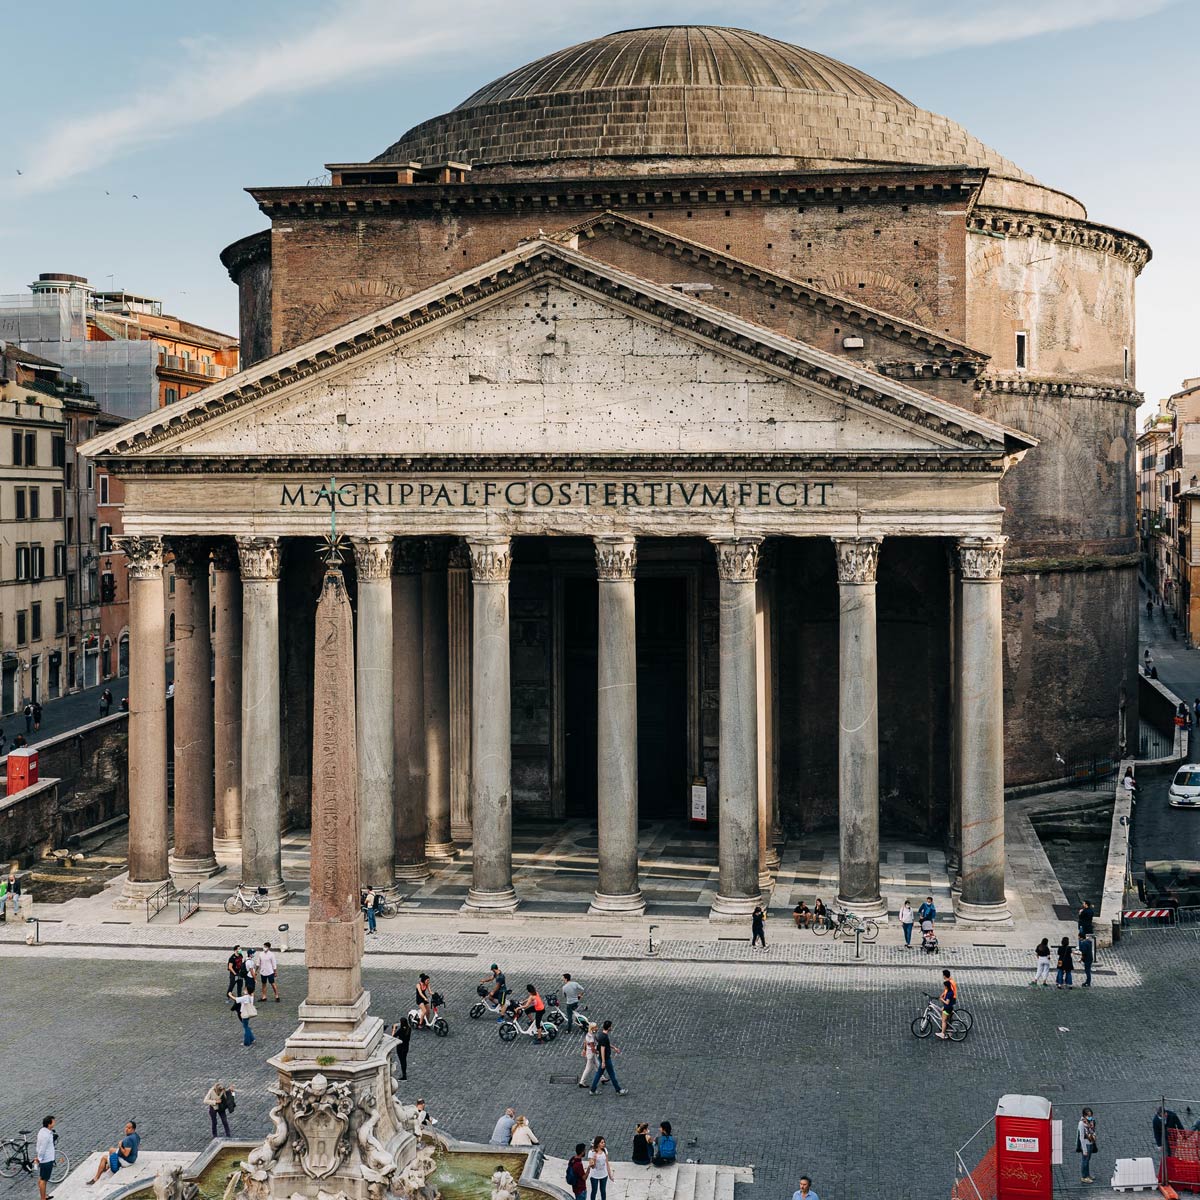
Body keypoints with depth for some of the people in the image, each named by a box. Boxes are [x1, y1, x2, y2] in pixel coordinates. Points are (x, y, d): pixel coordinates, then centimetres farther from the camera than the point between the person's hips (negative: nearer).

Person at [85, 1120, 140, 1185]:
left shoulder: (129, 1139, -32)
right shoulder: (137, 1135, -4)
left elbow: (126, 1154, -36)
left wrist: (120, 1146, -18)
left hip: (126, 1161, -9)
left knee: (104, 1158, 6)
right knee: (111, 1149, 27)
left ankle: (96, 1179, 11)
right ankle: (107, 1167, 43)